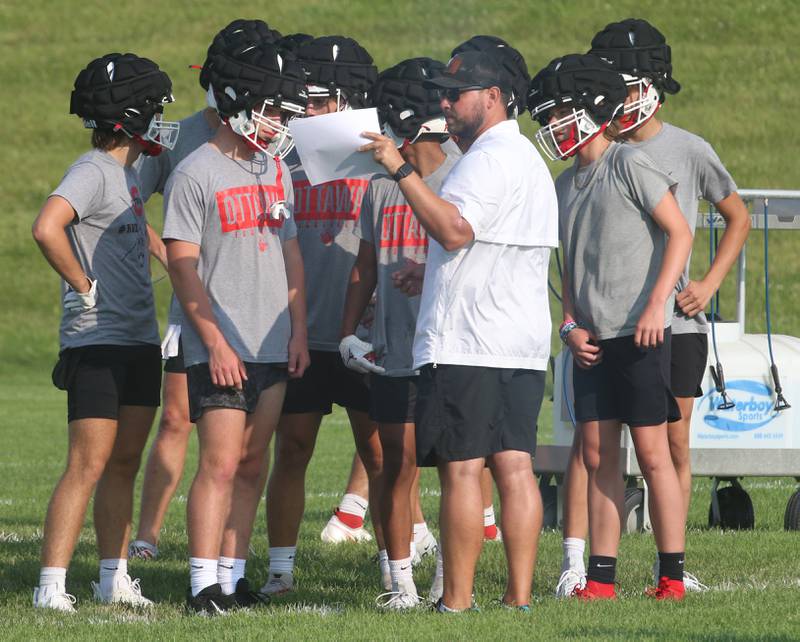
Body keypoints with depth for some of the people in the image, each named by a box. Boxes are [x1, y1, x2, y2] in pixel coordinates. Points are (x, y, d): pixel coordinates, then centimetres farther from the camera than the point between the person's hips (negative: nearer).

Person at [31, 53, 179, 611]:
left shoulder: (128, 172, 14)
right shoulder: (93, 172, -15)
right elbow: (47, 228, -30)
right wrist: (85, 287, -20)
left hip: (139, 342, 9)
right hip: (97, 341, -9)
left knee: (124, 464, 12)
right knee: (88, 466, -10)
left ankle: (114, 578, 18)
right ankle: (52, 585, -10)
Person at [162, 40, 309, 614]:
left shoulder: (276, 170, 14)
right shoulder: (196, 174, -8)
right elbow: (183, 266, -10)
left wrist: (299, 332, 11)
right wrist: (215, 343, -14)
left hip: (273, 346, 7)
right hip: (221, 349, -7)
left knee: (252, 464, 8)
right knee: (221, 463, -11)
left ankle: (235, 576, 13)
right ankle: (204, 584, -10)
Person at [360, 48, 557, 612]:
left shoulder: (488, 158, -11)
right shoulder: (529, 158, 22)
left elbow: (453, 229, -24)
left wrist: (401, 170, -23)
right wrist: (427, 274, 30)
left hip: (467, 343, -10)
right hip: (523, 345, 10)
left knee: (461, 467, -7)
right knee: (514, 464, 5)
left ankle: (457, 601, -7)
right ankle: (520, 595, 2)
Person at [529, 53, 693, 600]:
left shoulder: (629, 165, -7)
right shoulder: (567, 184, 15)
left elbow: (679, 234, -9)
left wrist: (656, 304, -17)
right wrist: (571, 325, 6)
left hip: (639, 334, -7)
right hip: (592, 340, 7)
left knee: (653, 453, -5)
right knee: (598, 455, 5)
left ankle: (673, 575, 1)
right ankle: (601, 577, 7)